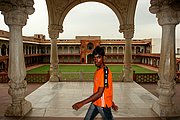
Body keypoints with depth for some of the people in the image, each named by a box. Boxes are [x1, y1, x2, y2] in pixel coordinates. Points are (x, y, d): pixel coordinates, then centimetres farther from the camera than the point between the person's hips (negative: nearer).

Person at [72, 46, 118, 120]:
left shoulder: (105, 72, -23)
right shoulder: (97, 70, 5)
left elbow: (99, 93, -27)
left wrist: (82, 103, -28)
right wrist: (112, 103, 18)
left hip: (103, 104, -8)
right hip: (95, 102, 8)